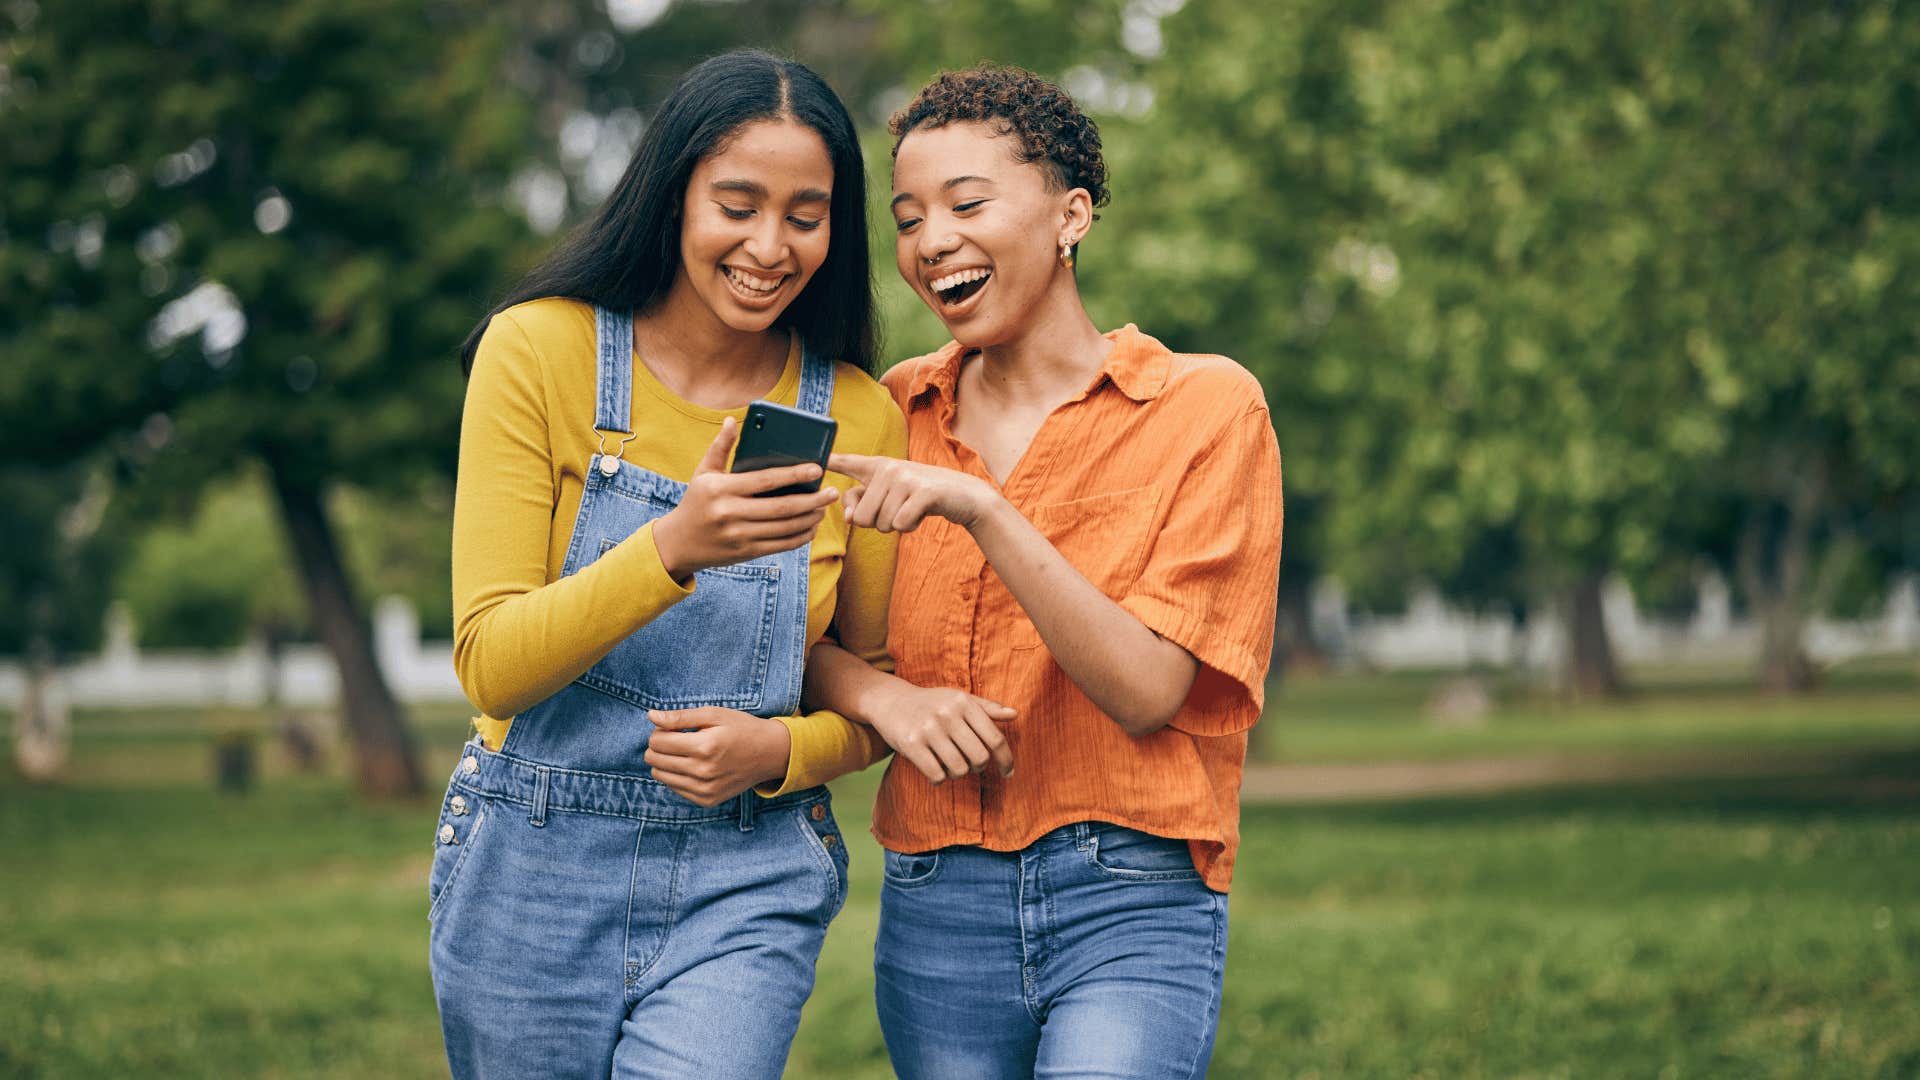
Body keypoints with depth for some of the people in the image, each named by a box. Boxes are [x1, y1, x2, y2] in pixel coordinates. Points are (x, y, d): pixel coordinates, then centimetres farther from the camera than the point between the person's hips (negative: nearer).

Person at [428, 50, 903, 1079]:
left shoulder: (860, 418, -2)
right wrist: (672, 550, -28)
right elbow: (491, 666, -13)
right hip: (534, 874, 0)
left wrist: (779, 749, -13)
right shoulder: (540, 350, -8)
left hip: (745, 888, 0)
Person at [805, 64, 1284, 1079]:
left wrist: (982, 510, -19)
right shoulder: (895, 415, 9)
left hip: (1129, 908, -4)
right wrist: (883, 697, -11)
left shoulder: (1205, 406, -2)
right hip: (933, 909, 4)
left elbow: (1147, 691, -11)